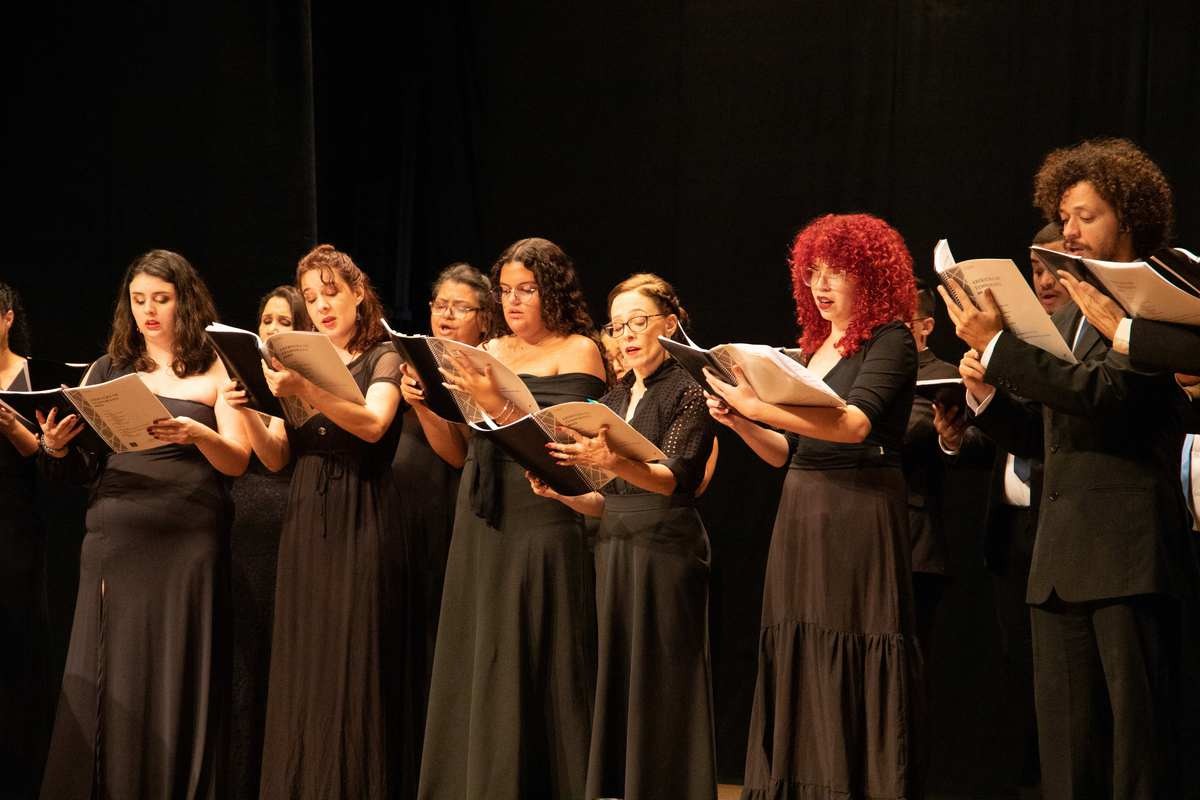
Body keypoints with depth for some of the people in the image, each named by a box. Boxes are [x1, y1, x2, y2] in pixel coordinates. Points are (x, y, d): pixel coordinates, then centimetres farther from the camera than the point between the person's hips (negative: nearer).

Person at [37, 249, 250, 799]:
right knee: (107, 679, -1)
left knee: (177, 677, -4)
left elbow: (237, 461, -2)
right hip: (114, 537, 2)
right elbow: (84, 467, 11)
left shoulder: (214, 372, 7)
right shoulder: (107, 371, 14)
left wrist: (198, 434, -21)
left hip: (188, 541, -2)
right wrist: (56, 449, -10)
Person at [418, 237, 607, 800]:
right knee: (477, 668, 5)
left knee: (537, 666, -6)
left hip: (544, 526, -6)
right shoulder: (488, 353, 16)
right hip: (482, 525, 6)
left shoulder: (577, 350, -1)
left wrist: (498, 405, -23)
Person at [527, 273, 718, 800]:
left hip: (666, 553, -7)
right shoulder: (611, 403, 16)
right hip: (613, 553, 7)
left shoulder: (688, 392, -4)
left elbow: (670, 480, -18)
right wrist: (561, 493, -3)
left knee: (661, 684, -6)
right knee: (613, 682, 5)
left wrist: (614, 462, -36)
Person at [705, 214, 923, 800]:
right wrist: (738, 421, 2)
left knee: (855, 664, -8)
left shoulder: (889, 341, -4)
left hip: (861, 513, -7)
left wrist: (762, 406, -26)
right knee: (801, 665, 3)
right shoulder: (815, 346, 18)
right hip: (802, 517, 7)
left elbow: (855, 423, -21)